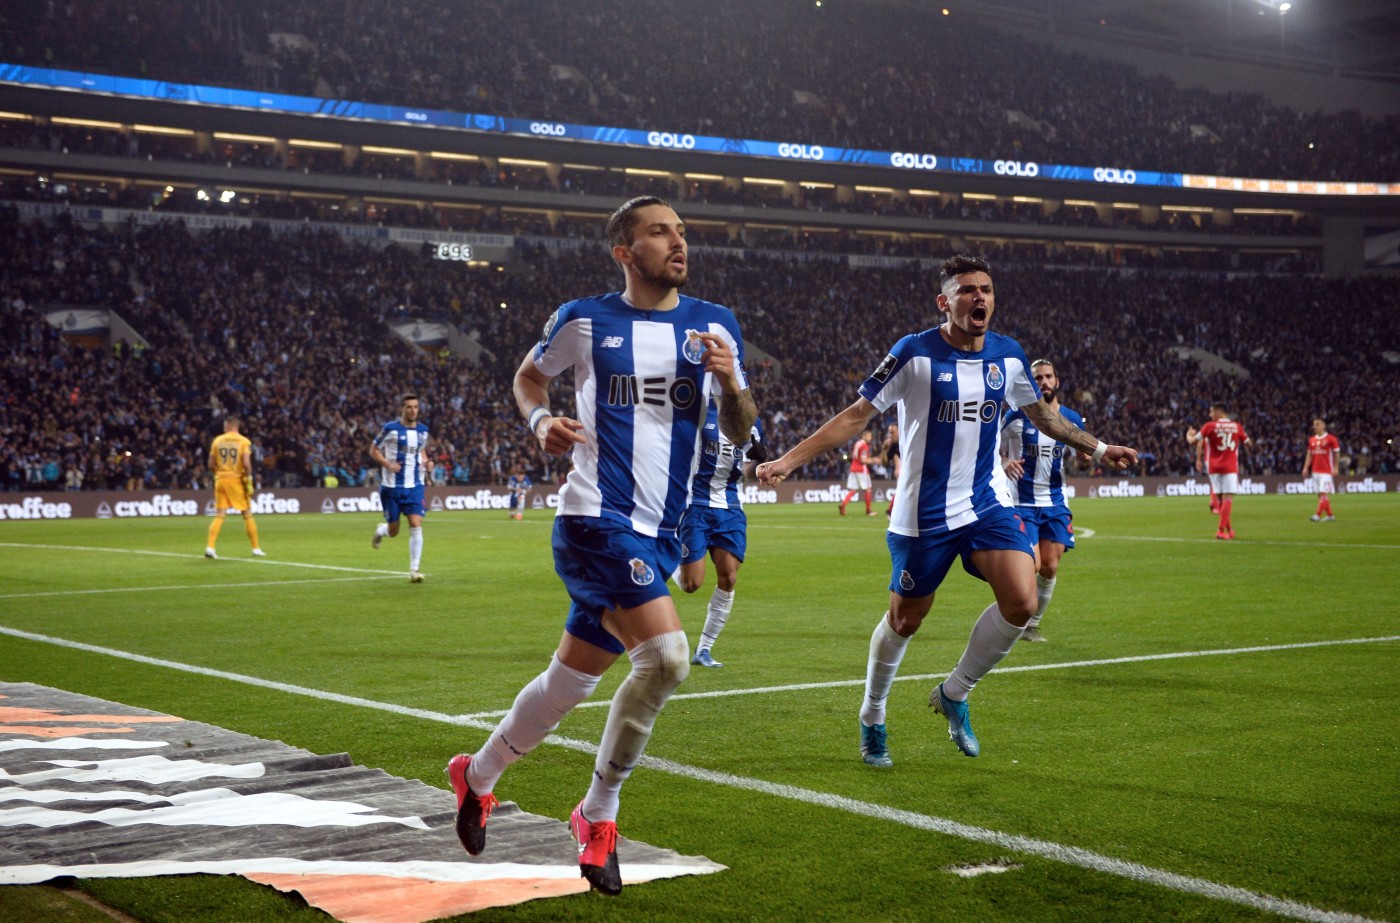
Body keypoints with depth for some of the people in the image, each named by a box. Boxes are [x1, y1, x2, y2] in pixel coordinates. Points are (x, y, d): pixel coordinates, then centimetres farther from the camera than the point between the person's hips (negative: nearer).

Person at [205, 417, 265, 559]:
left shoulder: (217, 440, 5)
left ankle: (210, 547, -8)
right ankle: (256, 548, 10)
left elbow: (211, 464, 5)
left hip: (220, 479, 2)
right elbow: (246, 463, -16)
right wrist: (249, 481, -10)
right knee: (247, 515, 7)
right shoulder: (244, 441, -4)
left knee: (219, 515, 4)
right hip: (237, 479, -2)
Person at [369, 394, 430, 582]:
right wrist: (388, 464, -18)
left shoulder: (423, 430, 5)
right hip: (391, 486, -3)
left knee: (416, 525, -13)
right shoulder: (390, 428, -8)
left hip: (414, 486, 3)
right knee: (393, 531, 5)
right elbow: (373, 450, -1)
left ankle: (414, 570, -8)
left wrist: (426, 462, 1)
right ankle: (381, 530, 44)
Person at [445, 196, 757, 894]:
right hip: (595, 518, -5)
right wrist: (541, 421, -3)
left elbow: (739, 433, 7)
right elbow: (529, 374, 18)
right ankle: (598, 815, -2)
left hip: (657, 534, 5)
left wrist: (730, 383, -14)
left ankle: (477, 776, 40)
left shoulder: (714, 327, 6)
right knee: (666, 658, -22)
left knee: (571, 682, 15)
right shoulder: (584, 321, 0)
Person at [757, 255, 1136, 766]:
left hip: (988, 503, 4)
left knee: (1021, 601, -14)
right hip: (924, 513, -4)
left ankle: (954, 693, 9)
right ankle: (872, 718, 31)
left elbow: (1042, 414, 21)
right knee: (905, 619, 6)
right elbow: (857, 415, -9)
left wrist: (1098, 449, 27)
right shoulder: (915, 353, -11)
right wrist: (787, 460, -16)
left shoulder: (1008, 355, 4)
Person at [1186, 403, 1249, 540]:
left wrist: (1189, 435, 18)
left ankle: (1229, 529, 15)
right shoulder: (1237, 427, 3)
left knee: (1221, 498, 10)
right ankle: (1221, 530, -17)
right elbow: (1248, 443, 17)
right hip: (1230, 467, -1)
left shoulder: (1210, 426, -3)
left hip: (1214, 467, 1)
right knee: (1228, 498, -6)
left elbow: (1193, 441, -4)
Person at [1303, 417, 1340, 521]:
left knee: (1324, 493, -11)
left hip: (1326, 471, -6)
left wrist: (1335, 468, -9)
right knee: (1320, 494, 7)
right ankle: (1329, 515, 15)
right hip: (1315, 471, 6)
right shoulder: (1312, 440, 11)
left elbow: (1336, 454, -2)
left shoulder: (1331, 439, -4)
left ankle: (1318, 515, -16)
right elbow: (1309, 454, 16)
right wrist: (1306, 467, 7)